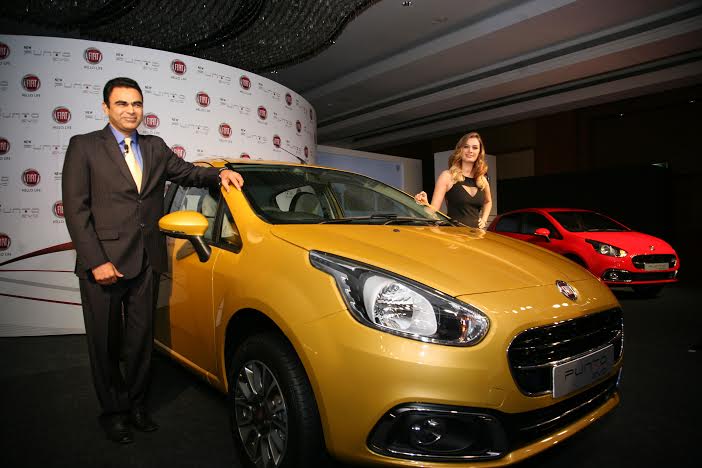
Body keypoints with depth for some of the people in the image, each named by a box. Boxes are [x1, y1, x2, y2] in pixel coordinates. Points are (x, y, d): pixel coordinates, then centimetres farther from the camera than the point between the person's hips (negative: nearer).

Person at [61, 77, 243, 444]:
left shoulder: (155, 147, 13)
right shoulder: (84, 146, -1)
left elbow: (185, 172, 22)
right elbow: (76, 208, -7)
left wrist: (219, 174, 1)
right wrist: (96, 262, -15)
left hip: (147, 261, 4)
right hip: (103, 262, -3)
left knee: (141, 338, 14)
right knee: (105, 342, 10)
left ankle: (137, 404, 30)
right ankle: (113, 410, 28)